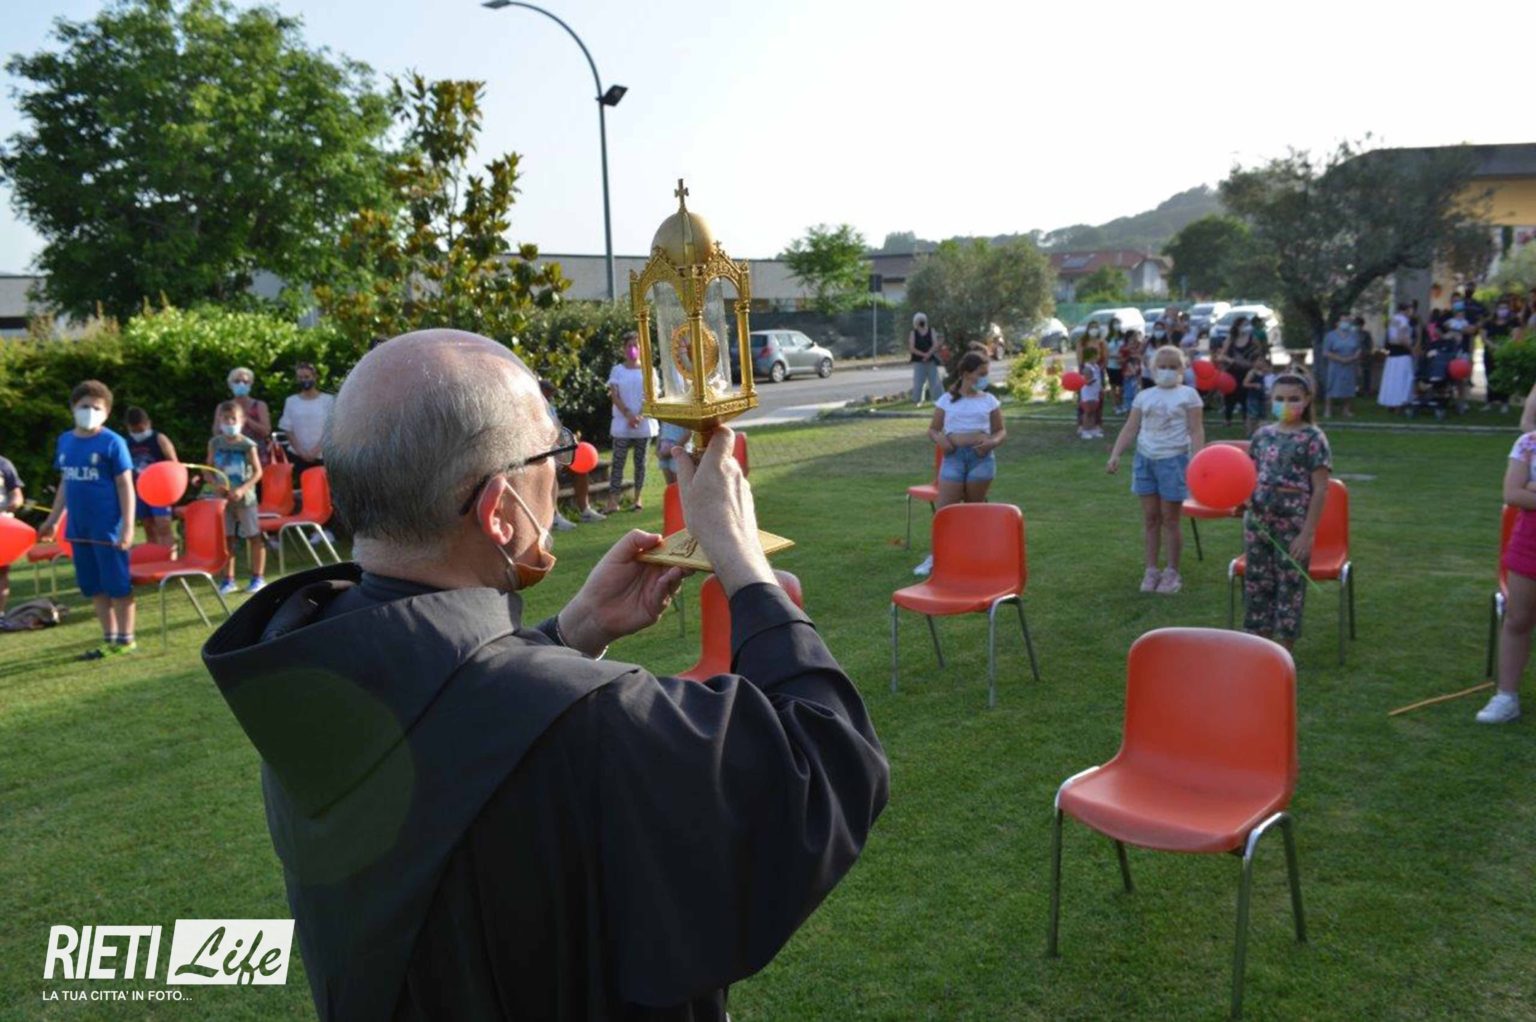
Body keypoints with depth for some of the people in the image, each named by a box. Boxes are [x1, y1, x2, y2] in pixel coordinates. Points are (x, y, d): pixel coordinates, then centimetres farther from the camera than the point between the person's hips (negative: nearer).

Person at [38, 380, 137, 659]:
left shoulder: (113, 442, -9)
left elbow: (125, 486, -9)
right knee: (93, 586, 13)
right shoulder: (65, 441, 9)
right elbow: (65, 483, 18)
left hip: (108, 528, -6)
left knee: (117, 584, 1)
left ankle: (126, 639, 12)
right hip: (78, 528, 6)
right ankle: (109, 639, 24)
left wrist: (127, 526, -15)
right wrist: (53, 520, 20)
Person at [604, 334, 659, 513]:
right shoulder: (617, 370, 5)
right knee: (618, 461, -3)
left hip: (644, 423, 1)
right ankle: (613, 501, -5)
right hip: (622, 424, -1)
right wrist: (629, 415, -17)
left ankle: (638, 498, 10)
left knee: (640, 461, 5)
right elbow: (614, 396, -4)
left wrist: (641, 416, -15)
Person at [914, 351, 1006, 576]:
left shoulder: (989, 401, 9)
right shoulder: (946, 400, 7)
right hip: (954, 456, -1)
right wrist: (939, 439, -10)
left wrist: (992, 442, -8)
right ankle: (936, 555, 5)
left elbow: (1001, 431, 14)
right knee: (943, 508, -6)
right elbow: (933, 429, 12)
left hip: (981, 456, 1)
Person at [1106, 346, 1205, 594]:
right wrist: (1115, 455, -4)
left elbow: (1196, 431, -6)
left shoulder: (1188, 394, -2)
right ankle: (1151, 570, 17)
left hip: (1173, 460, -4)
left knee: (1169, 519, 2)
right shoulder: (1144, 396, 9)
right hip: (1145, 459, 4)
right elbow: (1130, 428, 7)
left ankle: (1172, 572, 15)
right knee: (1150, 517, 8)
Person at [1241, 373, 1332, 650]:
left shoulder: (1313, 438, -7)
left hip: (1293, 526, -5)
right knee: (1256, 582, 11)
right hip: (1257, 521, 5)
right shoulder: (1262, 435, 7)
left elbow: (1320, 489, -8)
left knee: (1289, 585, 4)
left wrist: (1307, 533, -13)